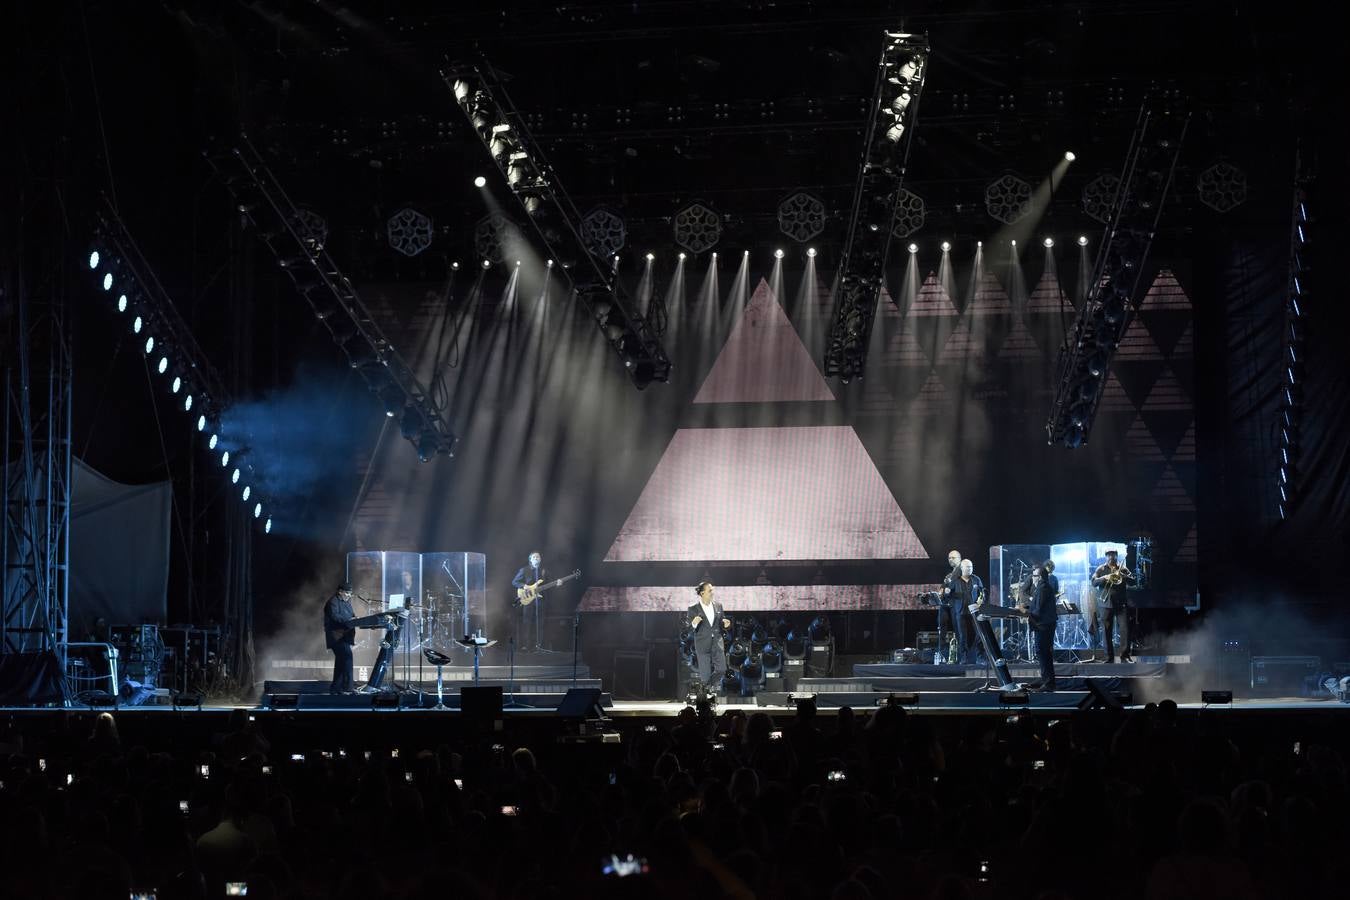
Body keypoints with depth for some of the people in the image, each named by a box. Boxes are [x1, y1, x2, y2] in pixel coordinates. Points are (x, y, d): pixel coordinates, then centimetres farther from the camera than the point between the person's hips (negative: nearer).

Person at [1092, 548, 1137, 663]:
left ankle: (1125, 655, -3)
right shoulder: (1101, 569, 7)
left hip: (1121, 603, 0)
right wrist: (1105, 578, -19)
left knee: (1125, 629, -7)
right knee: (1106, 631, 0)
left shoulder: (1123, 569, 9)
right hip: (1106, 603, 0)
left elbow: (1133, 581, 0)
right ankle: (1109, 657, 6)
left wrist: (1122, 575, -14)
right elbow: (1094, 582, -4)